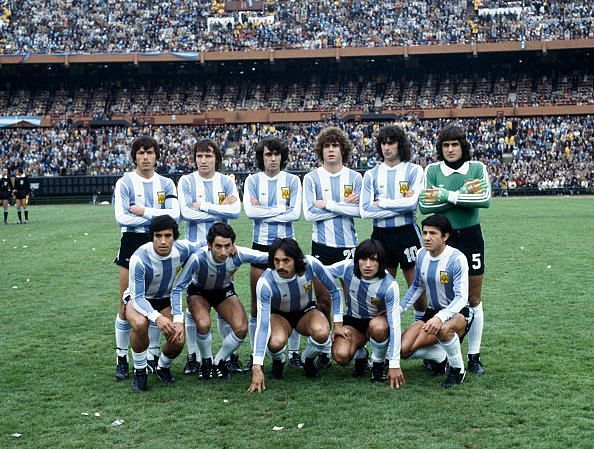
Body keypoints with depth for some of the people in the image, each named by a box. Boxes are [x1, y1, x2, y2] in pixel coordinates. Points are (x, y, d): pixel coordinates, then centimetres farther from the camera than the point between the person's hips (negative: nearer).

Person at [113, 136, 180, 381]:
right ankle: (121, 358, 8)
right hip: (132, 244, -3)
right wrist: (157, 217, -12)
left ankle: (153, 356, 17)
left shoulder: (166, 184, 7)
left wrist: (144, 211, -13)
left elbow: (174, 214, -6)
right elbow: (121, 218, -12)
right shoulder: (125, 183, -1)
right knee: (127, 306, -2)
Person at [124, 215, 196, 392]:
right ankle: (140, 372, -12)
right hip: (138, 299, -3)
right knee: (140, 324, -37)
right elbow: (138, 298, -30)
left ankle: (163, 367, 18)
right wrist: (157, 317, -46)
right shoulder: (139, 258, -34)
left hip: (166, 299, 3)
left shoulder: (183, 249, -23)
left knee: (178, 341, -18)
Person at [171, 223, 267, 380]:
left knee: (241, 328, -20)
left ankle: (219, 362, 8)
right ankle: (206, 362, -1)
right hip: (198, 292, -2)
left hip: (225, 291, 2)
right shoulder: (197, 258, -38)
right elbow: (177, 289, -31)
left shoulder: (238, 255, -33)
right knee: (203, 324, -32)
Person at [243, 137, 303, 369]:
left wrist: (263, 212, -9)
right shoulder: (252, 180, 4)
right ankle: (255, 354, 14)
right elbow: (249, 211, -10)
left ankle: (294, 351, 12)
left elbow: (295, 213, -8)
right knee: (256, 302, 4)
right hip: (260, 245, 0)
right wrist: (281, 209, -9)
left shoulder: (292, 181, 3)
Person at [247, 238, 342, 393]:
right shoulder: (265, 282, -33)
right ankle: (278, 362, 4)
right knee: (276, 342, -36)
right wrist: (257, 368, -39)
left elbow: (334, 291, -9)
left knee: (322, 333, -33)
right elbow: (262, 325, -34)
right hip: (278, 315, -1)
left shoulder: (311, 264, -28)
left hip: (306, 311, 2)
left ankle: (308, 360, 2)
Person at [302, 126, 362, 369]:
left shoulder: (354, 177, 4)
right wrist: (344, 206, -8)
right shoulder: (312, 178, 3)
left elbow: (360, 210, -8)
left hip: (348, 245, 0)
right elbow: (310, 213, -7)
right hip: (322, 246, 0)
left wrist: (327, 204, -10)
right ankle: (323, 349, 12)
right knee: (323, 300, 2)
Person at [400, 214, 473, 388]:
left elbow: (462, 297, -27)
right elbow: (416, 287, 15)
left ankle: (458, 370, -14)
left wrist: (440, 317, -43)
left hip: (458, 313, -6)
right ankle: (442, 357, 15)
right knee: (403, 349, -13)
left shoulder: (456, 259, -20)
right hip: (433, 312, 6)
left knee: (443, 328, -42)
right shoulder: (421, 254, -1)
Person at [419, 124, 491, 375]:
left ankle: (474, 355, 14)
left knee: (474, 299, 5)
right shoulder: (432, 170, 1)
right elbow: (424, 205, -11)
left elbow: (485, 199, -16)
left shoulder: (477, 168, 1)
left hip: (470, 236, 0)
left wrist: (448, 196, -20)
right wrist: (463, 195, -17)